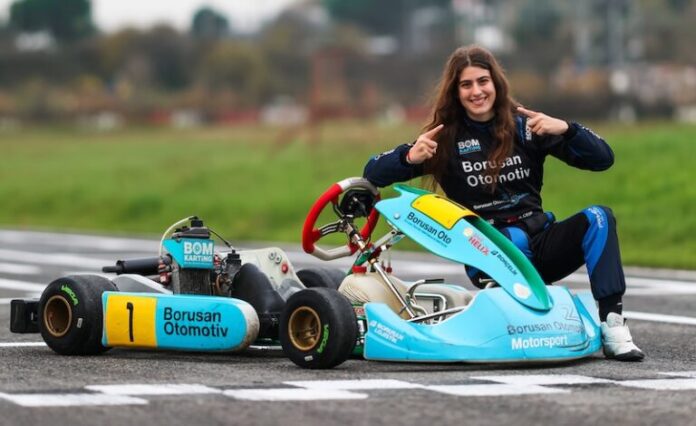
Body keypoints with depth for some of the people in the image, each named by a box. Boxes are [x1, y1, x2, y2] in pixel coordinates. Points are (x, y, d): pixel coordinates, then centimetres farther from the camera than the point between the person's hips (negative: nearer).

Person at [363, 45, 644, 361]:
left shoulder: (524, 126, 4)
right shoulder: (444, 137, 3)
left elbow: (602, 159, 0)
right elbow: (373, 174, 0)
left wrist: (565, 129, -18)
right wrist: (410, 157, -20)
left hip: (538, 238, 2)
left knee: (598, 217, -23)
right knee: (510, 239, -35)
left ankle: (611, 322, -30)